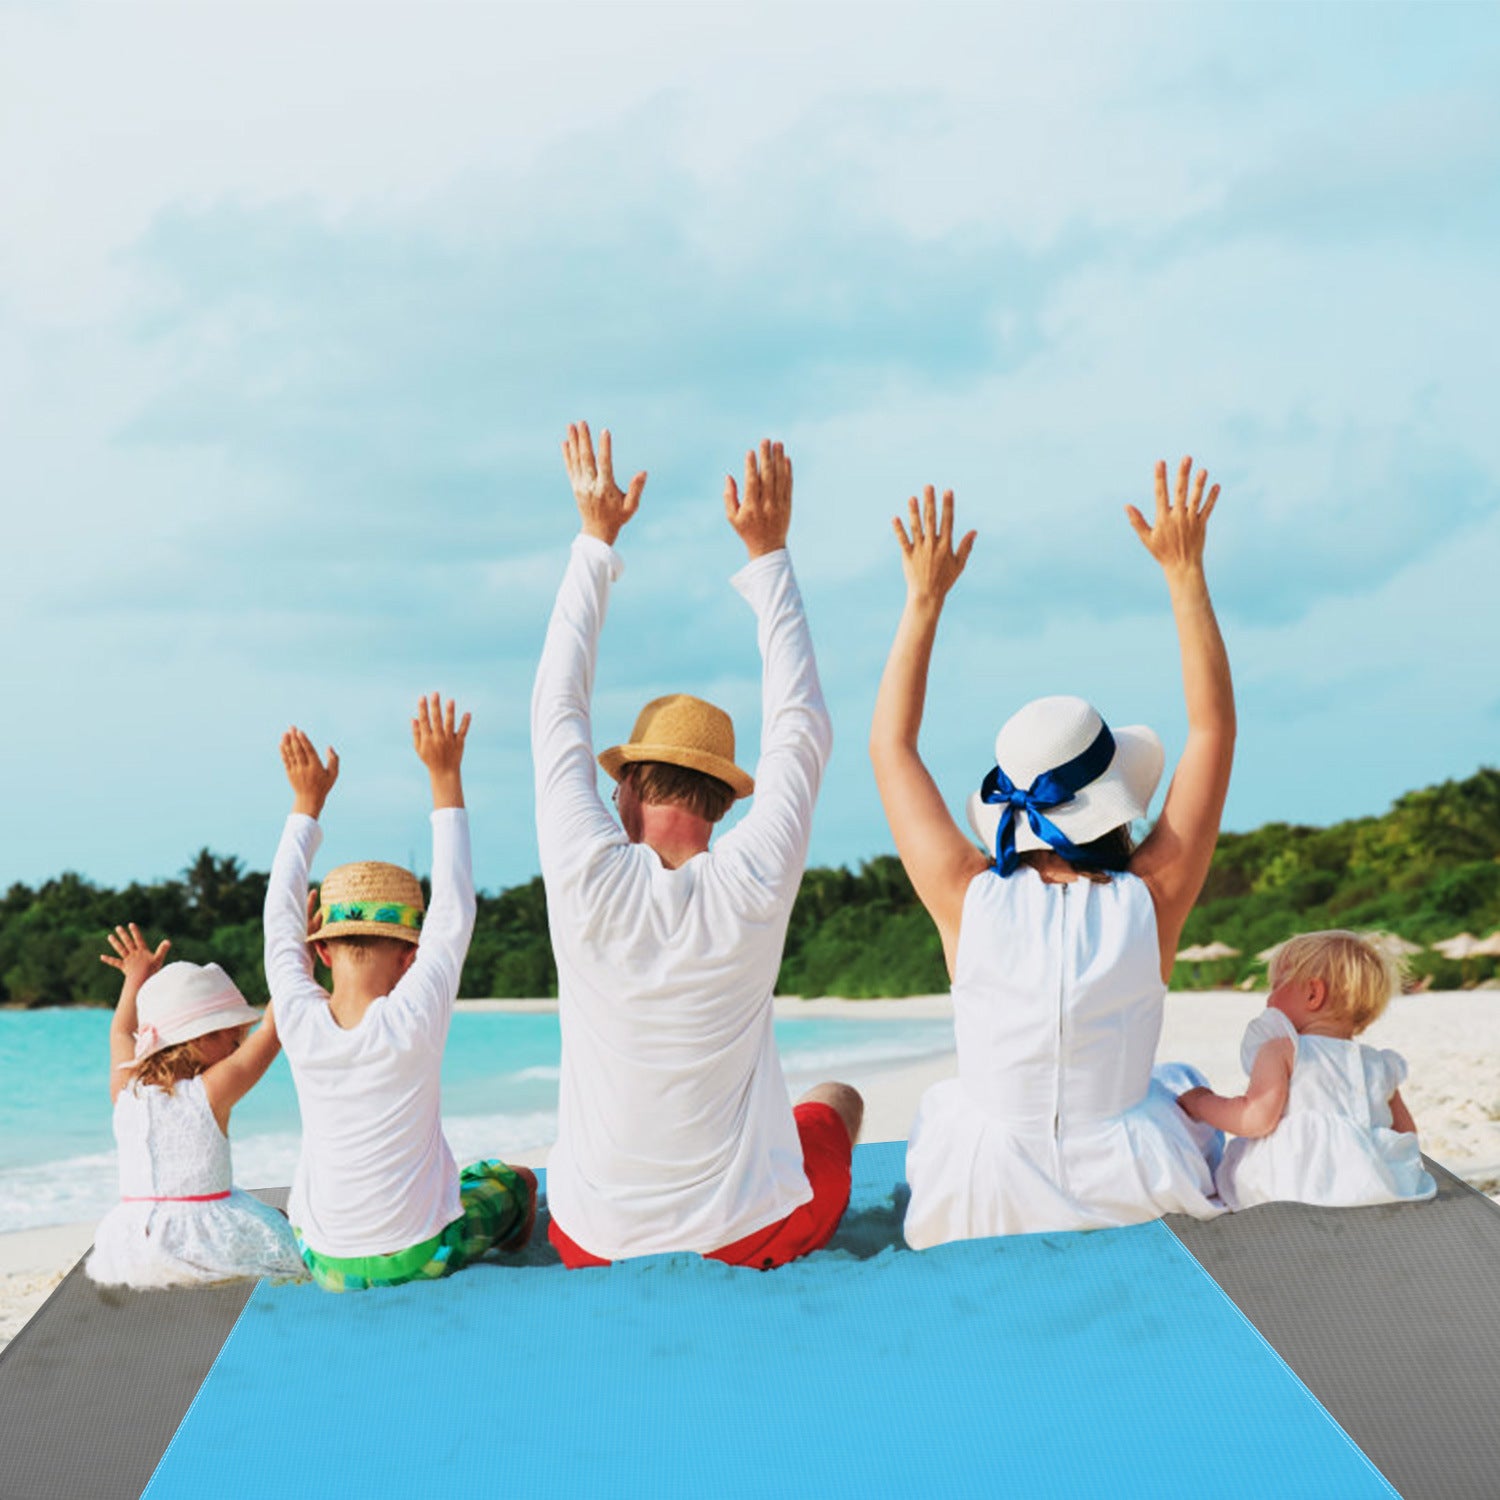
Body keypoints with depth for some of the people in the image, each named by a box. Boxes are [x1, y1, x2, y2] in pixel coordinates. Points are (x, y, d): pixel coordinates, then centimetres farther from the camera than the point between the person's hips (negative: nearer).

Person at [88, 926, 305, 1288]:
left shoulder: (126, 1091, 3)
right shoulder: (211, 1091, -13)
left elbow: (122, 1032, 24)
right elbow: (271, 1031, -9)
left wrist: (136, 979, 36)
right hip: (205, 1242, -6)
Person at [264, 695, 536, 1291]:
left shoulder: (300, 1021, -12)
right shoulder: (413, 1019, -20)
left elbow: (281, 919, 5)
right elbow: (454, 911, -8)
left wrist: (307, 801, 14)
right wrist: (444, 777, -1)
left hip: (326, 1264, 3)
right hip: (420, 1259, -3)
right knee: (513, 1180, 24)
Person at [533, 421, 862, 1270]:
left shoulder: (589, 880, -16)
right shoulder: (753, 885, -16)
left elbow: (558, 710, 0)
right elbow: (804, 729, 0)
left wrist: (598, 539, 7)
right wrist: (769, 554, 6)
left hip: (598, 1248, 1)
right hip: (752, 1242, 0)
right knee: (838, 1100, 32)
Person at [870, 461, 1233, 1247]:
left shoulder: (968, 901, -17)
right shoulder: (1150, 902, -18)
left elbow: (891, 747, -3)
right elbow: (1214, 728, -7)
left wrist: (925, 598, 0)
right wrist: (1186, 573, -5)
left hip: (981, 1213, 0)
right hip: (1133, 1203, 0)